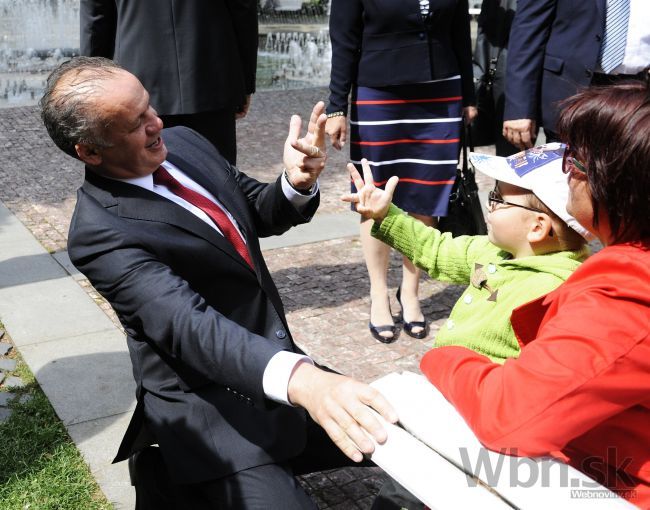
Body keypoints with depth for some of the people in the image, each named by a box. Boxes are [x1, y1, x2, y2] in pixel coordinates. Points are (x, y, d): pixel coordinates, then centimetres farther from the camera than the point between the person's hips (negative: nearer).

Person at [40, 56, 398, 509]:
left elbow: (264, 213, 9)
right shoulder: (99, 233, -22)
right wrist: (297, 377, -51)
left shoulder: (183, 143, 0)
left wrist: (298, 183, -15)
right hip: (212, 409, -8)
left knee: (382, 439, 16)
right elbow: (188, 325, -35)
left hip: (274, 359, 8)